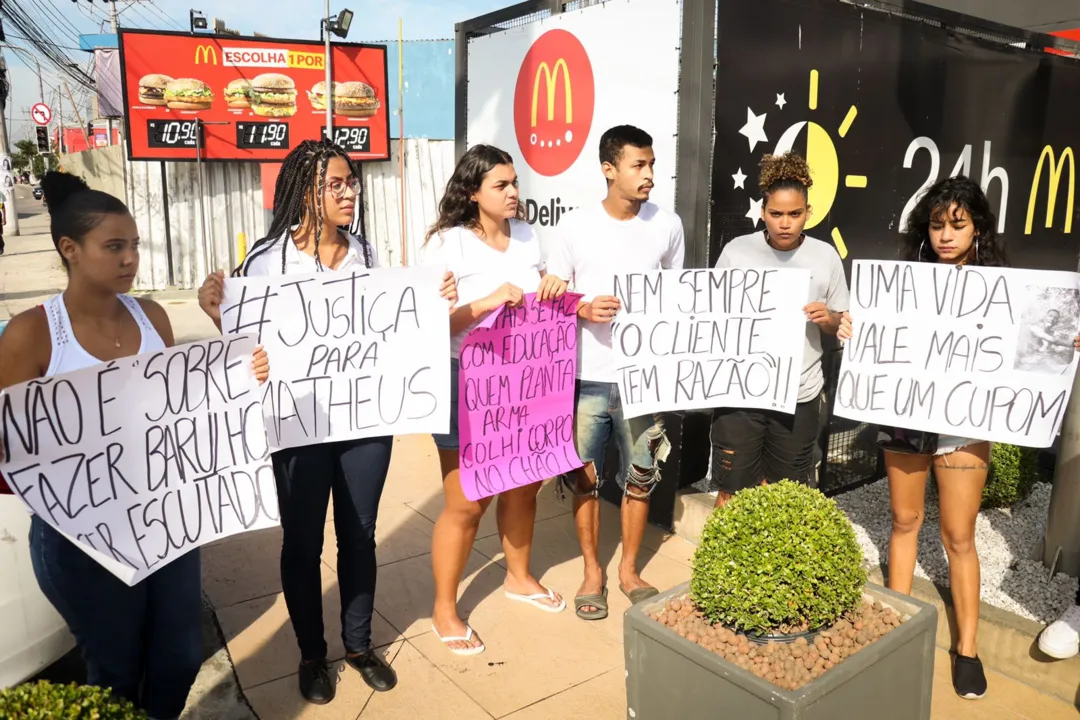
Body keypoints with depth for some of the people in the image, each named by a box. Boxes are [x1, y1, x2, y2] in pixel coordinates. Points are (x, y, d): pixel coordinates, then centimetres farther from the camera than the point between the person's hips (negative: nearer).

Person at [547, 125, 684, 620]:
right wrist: (585, 309, -18)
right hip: (586, 375, -1)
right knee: (584, 477, 9)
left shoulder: (668, 225, 0)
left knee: (639, 476, 11)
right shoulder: (575, 226, -5)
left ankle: (629, 569, 32)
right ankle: (592, 571, 29)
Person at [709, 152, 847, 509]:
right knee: (732, 491, 8)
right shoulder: (736, 251, -4)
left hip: (799, 394, 1)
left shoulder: (826, 257, -1)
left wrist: (827, 319, -14)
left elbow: (840, 325, 8)